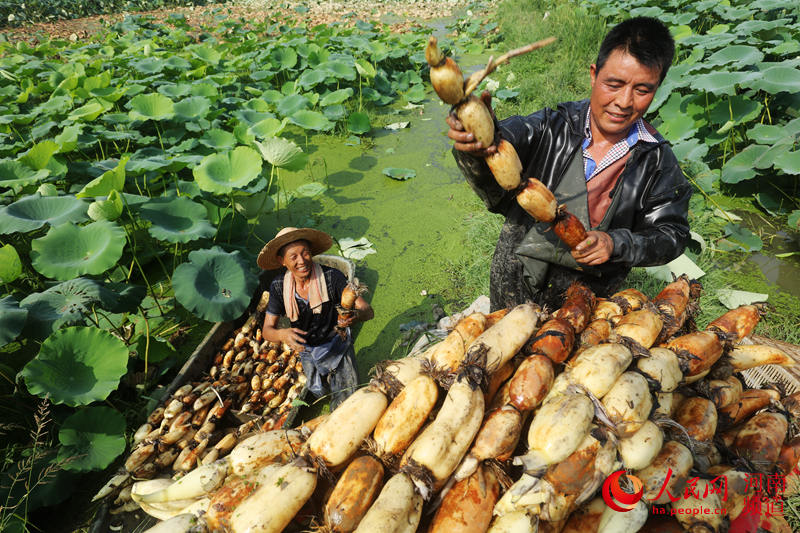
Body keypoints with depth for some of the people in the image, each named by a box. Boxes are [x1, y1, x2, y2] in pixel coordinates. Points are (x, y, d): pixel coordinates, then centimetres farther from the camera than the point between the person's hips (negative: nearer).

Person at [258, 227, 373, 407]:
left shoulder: (332, 277, -28)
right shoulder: (279, 286, -17)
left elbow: (368, 311, -27)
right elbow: (267, 330, -13)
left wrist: (356, 314, -52)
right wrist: (283, 334, -37)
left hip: (337, 345, -3)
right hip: (307, 350, 3)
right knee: (319, 391, 23)